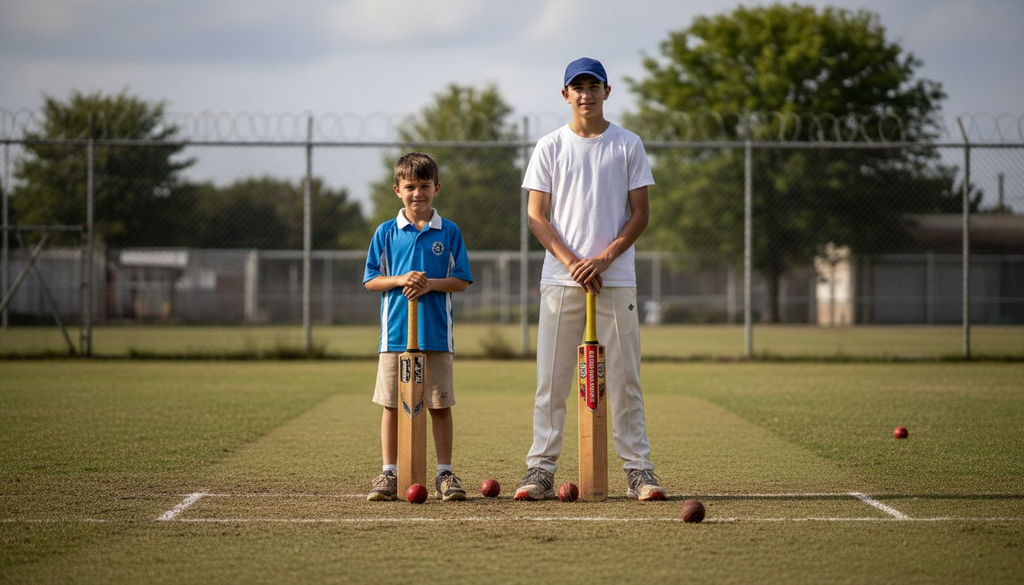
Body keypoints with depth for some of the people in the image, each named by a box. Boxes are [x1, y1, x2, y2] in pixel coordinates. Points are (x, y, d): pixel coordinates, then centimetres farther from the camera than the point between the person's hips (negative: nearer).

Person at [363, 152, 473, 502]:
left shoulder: (449, 233, 4)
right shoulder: (386, 233, 4)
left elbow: (462, 281, 3)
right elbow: (370, 281, 4)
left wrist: (430, 284, -13)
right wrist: (401, 280, -13)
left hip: (437, 334, 0)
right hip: (396, 334, 0)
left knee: (440, 405, 4)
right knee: (392, 404, 4)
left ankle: (445, 473, 12)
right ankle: (389, 473, 12)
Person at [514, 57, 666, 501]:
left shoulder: (628, 145, 7)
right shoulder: (550, 147, 7)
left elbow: (640, 214, 4)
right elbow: (536, 216, 3)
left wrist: (604, 258, -10)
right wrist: (572, 263, -10)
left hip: (616, 279, 0)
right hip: (560, 279, 0)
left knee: (625, 380, -1)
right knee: (551, 380, -1)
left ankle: (638, 470, 3)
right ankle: (541, 470, 3)